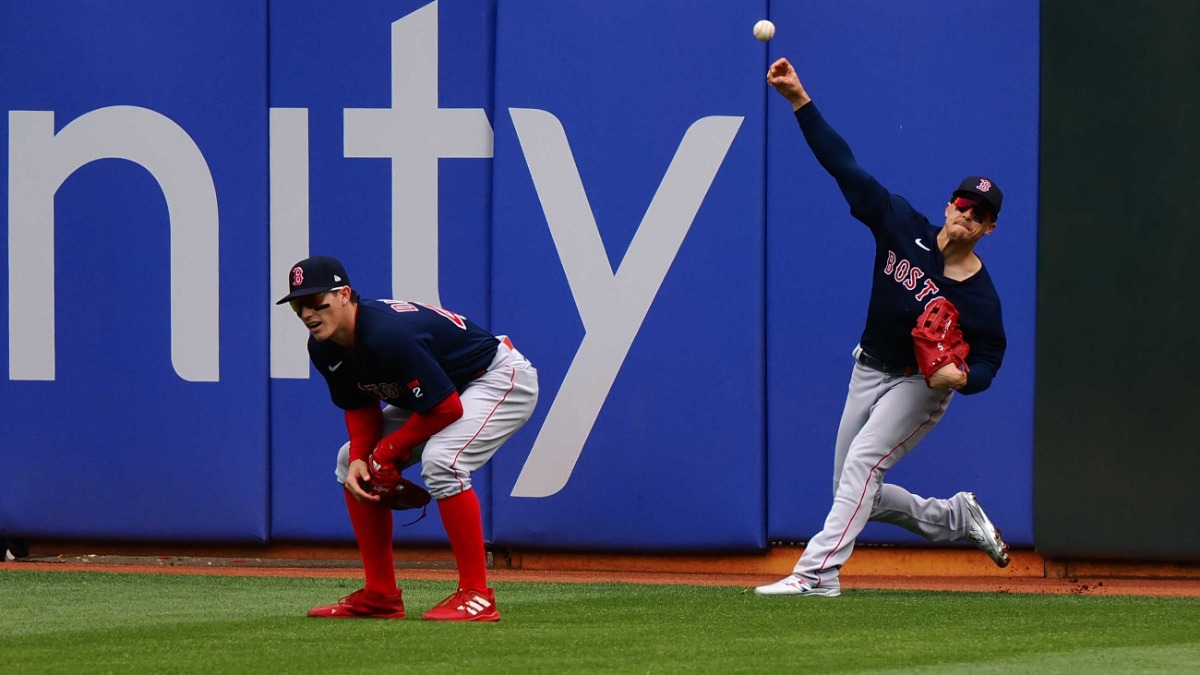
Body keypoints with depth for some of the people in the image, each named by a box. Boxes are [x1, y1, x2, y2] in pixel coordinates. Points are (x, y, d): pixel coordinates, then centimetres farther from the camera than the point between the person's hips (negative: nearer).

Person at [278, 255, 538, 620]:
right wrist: (359, 458, -14)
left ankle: (476, 596, -26)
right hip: (428, 392, 10)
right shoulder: (325, 348, -8)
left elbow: (447, 408, -31)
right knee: (351, 461, 6)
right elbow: (361, 406, 5)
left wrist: (390, 451, -19)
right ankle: (381, 595, 10)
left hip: (502, 380, -10)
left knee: (440, 460, -33)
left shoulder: (388, 335, -35)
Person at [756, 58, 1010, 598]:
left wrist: (962, 376, -36)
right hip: (869, 371, 6)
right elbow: (845, 166, -10)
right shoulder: (902, 227, -10)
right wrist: (799, 101, -15)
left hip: (921, 386, -6)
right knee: (856, 493, 11)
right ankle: (958, 518, 31)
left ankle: (818, 571, -33)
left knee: (860, 465, -25)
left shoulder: (979, 295, -20)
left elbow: (990, 357, -12)